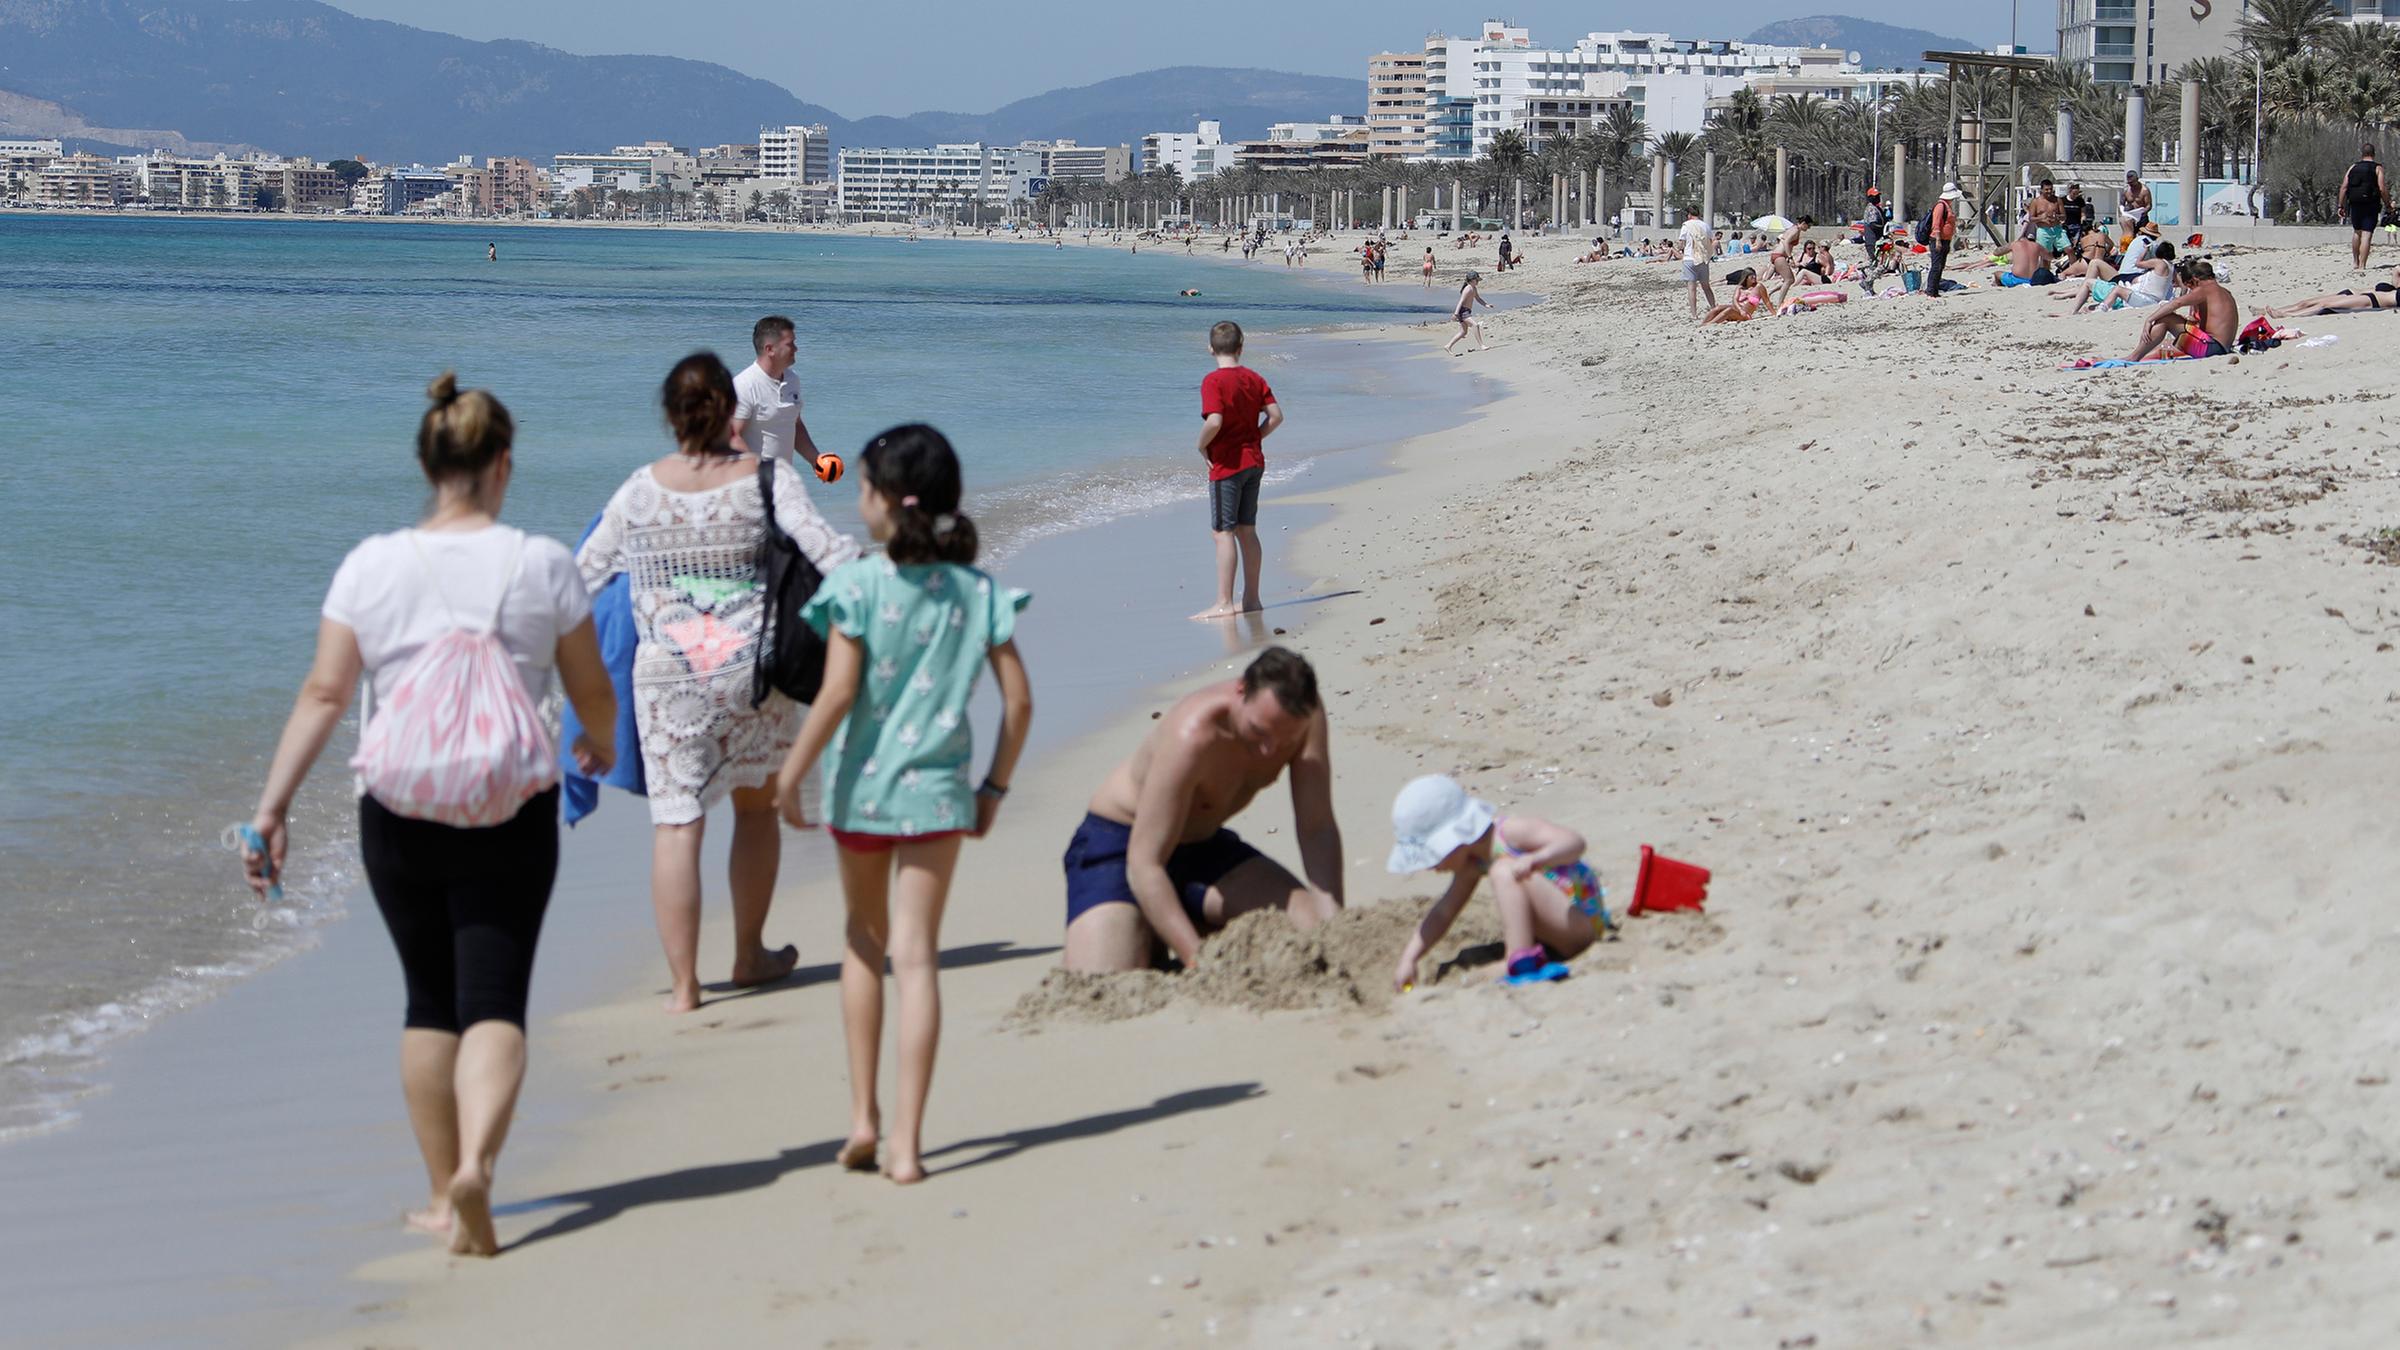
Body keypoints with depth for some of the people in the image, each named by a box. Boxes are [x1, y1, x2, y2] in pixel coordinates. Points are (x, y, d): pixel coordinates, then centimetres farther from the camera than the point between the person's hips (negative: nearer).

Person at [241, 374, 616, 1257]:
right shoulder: (541, 565, -4)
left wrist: (272, 805, -3)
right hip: (511, 811, -2)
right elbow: (594, 695, 5)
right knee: (495, 1002, -1)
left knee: (429, 1001, 16)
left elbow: (324, 695, -6)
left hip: (399, 811, 2)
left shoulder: (370, 566, -2)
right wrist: (598, 747, 27)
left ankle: (443, 1193, 23)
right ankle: (474, 1165, -24)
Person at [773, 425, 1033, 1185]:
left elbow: (838, 694, -16)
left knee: (865, 939, 19)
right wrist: (995, 788, 10)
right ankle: (907, 1143, -4)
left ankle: (863, 1115, 18)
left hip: (861, 784, -1)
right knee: (917, 956, 1)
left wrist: (791, 775, -6)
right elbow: (1019, 700, -1)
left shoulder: (857, 585, -10)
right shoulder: (976, 591, 0)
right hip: (937, 789, 1)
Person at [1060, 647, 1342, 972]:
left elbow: (1318, 829, -15)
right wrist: (1200, 960, -42)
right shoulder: (1193, 735, -37)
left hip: (1202, 845, 6)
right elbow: (1144, 866, -35)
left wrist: (1334, 919, -31)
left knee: (1314, 925, -14)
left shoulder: (1304, 714, -20)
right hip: (1118, 844, -6)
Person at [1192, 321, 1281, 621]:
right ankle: (1251, 599, 16)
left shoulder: (1213, 381, -14)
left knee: (1223, 532, -5)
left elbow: (1214, 421, -26)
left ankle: (1224, 603, -7)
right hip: (1254, 461, 7)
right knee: (1247, 531, 13)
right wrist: (1254, 438, 10)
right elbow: (1276, 415, 2)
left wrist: (1202, 446, -9)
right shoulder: (1255, 378, 6)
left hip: (1227, 464, -7)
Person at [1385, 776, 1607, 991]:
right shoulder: (1472, 865, 8)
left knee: (1505, 872, -27)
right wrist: (1408, 960, 3)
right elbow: (1441, 915, 11)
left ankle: (1522, 963, -38)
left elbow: (1574, 842, -29)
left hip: (1583, 919, -9)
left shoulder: (1511, 831, -19)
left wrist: (1533, 860, -48)